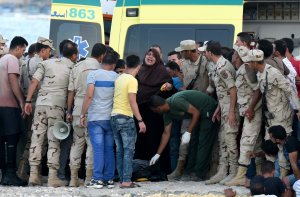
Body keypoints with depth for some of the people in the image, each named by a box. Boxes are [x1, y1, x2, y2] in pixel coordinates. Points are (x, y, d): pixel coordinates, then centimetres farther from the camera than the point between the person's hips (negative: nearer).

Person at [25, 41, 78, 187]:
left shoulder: (47, 63, 10)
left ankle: (34, 174, 4)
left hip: (41, 104, 2)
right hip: (57, 106, -2)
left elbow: (34, 82, 2)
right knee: (54, 142, 2)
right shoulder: (73, 69, 4)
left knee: (36, 139, 7)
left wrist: (28, 101, 3)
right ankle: (52, 177, -1)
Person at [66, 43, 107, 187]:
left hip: (77, 110, 5)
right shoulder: (99, 69, -8)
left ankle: (73, 179, 8)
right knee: (92, 143, 1)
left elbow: (71, 91, 9)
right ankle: (89, 178, -1)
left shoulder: (77, 67, 9)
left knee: (77, 143, 10)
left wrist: (69, 111, 13)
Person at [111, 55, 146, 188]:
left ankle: (122, 180, 8)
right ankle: (126, 181, -12)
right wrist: (140, 120, -17)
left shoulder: (118, 79, 12)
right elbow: (132, 102, -17)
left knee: (120, 151, 10)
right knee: (129, 150, -5)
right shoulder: (132, 80, -10)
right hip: (125, 117, -7)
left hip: (114, 117, 7)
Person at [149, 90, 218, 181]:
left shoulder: (176, 101, -28)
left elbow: (196, 112, -25)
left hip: (209, 110, -10)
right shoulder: (167, 113, 2)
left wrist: (188, 132, -23)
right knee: (193, 143, 8)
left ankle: (198, 174, -10)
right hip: (200, 115, 10)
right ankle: (190, 172, 10)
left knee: (203, 143, -10)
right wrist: (158, 154, 8)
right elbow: (166, 133, 9)